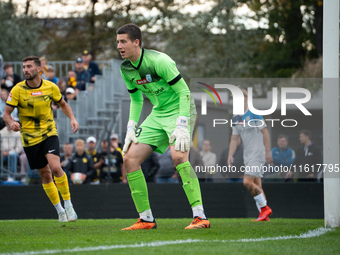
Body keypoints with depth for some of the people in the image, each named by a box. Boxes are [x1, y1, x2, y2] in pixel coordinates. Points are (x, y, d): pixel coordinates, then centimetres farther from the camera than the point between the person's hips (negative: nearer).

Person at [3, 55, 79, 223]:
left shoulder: (50, 87, -3)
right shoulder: (18, 90, -8)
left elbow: (63, 104, 15)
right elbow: (6, 113, -6)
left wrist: (72, 118, -2)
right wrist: (11, 123, -28)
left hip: (49, 134, 0)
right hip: (30, 138, 0)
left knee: (56, 168, -22)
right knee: (45, 175, 5)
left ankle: (68, 204, -6)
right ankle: (59, 210, 20)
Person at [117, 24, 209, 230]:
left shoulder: (159, 61, -21)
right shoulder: (126, 69, 2)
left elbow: (184, 92, -20)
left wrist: (182, 126, -27)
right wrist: (131, 128, 6)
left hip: (179, 110, -8)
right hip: (158, 114, 8)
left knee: (178, 156, -30)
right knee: (130, 158, -3)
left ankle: (200, 217, -29)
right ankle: (146, 219, 4)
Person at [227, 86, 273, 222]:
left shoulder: (254, 114, -10)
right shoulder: (236, 118, 13)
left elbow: (265, 132, -11)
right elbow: (234, 139, 16)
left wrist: (268, 152, -14)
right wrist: (230, 155, 6)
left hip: (257, 154, -8)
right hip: (248, 155, 8)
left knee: (247, 182, -18)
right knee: (256, 185, 6)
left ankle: (264, 208, -6)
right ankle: (264, 215, 9)